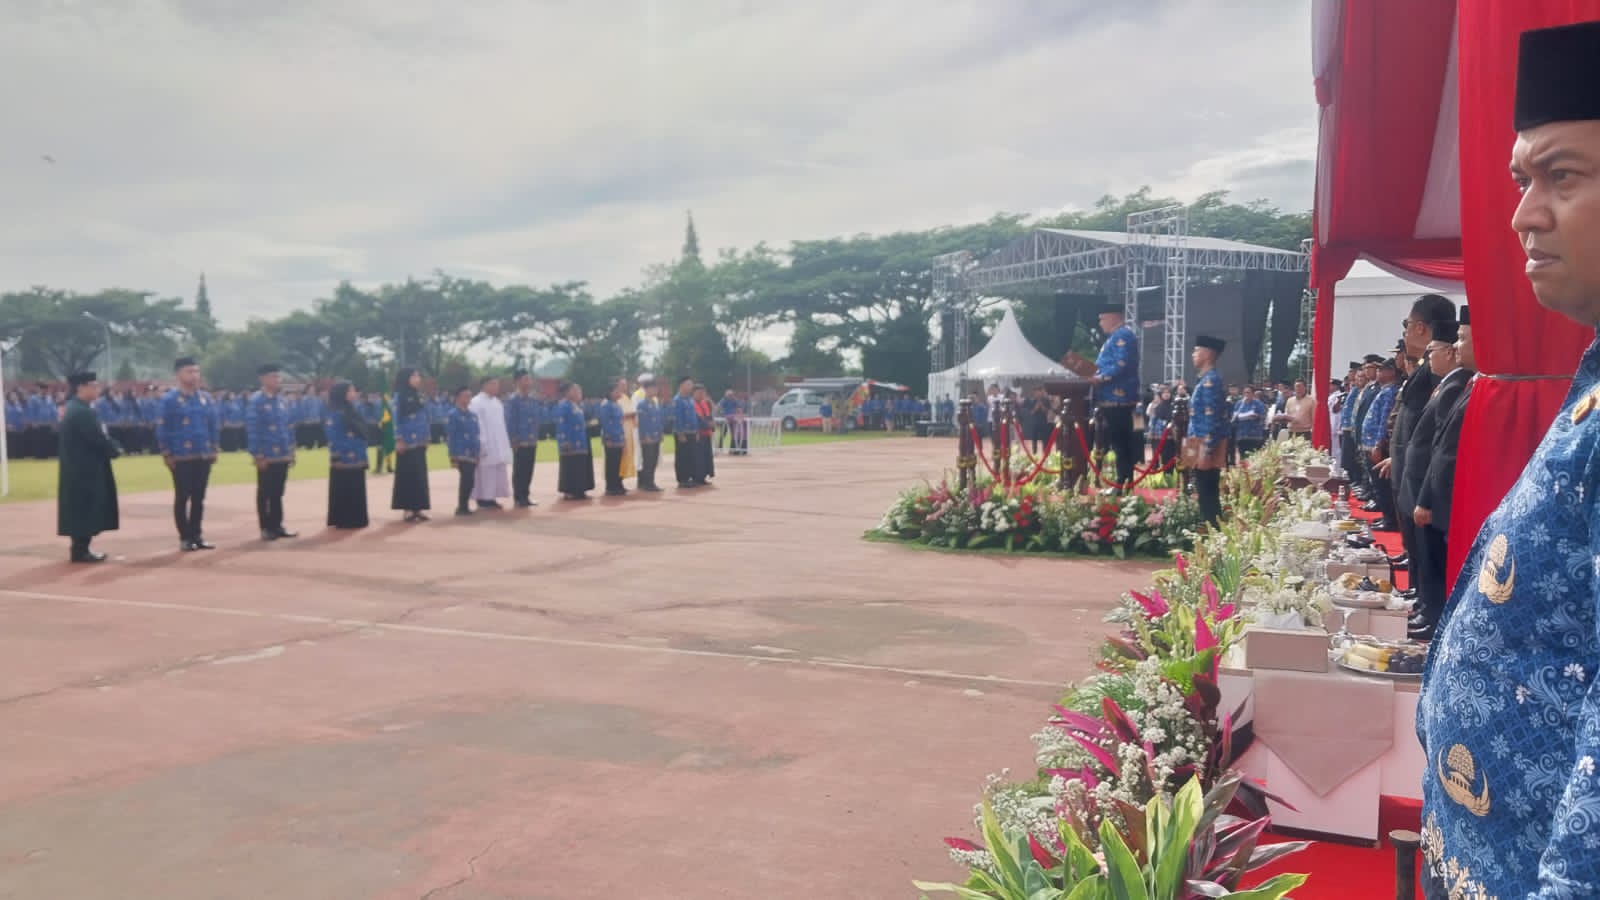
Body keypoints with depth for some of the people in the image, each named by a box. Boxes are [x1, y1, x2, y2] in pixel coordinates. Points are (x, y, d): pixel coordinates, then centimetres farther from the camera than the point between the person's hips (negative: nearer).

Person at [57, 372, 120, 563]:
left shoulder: (74, 408, 14)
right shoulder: (82, 412, -20)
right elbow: (98, 439, -21)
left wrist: (111, 447, 3)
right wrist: (115, 450, -5)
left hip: (79, 469, 10)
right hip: (85, 470, -10)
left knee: (82, 509, 14)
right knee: (86, 509, -4)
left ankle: (80, 549, 20)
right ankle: (80, 551, 1)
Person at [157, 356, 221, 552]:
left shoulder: (206, 399, 9)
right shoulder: (170, 400, -6)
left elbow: (215, 425, 15)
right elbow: (163, 429, -5)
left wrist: (215, 448, 8)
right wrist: (167, 454, -8)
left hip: (204, 456, 5)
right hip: (182, 457, -5)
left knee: (199, 497, 10)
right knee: (182, 497, 2)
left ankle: (197, 535, 17)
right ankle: (185, 538, 8)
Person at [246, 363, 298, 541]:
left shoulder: (282, 402, 11)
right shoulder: (255, 401, -11)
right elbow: (252, 430, -14)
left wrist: (291, 451, 12)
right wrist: (258, 455, -17)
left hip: (283, 456, 7)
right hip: (266, 458, -7)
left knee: (278, 493, 13)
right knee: (264, 493, 3)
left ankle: (277, 525, 20)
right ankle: (266, 528, 10)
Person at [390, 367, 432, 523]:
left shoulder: (419, 396, 12)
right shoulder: (399, 396, -6)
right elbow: (397, 420, -10)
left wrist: (427, 438, 13)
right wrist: (399, 440, -15)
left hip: (420, 443, 7)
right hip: (407, 443, -6)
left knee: (420, 474, 8)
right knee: (407, 474, -2)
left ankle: (419, 508, 13)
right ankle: (408, 508, 3)